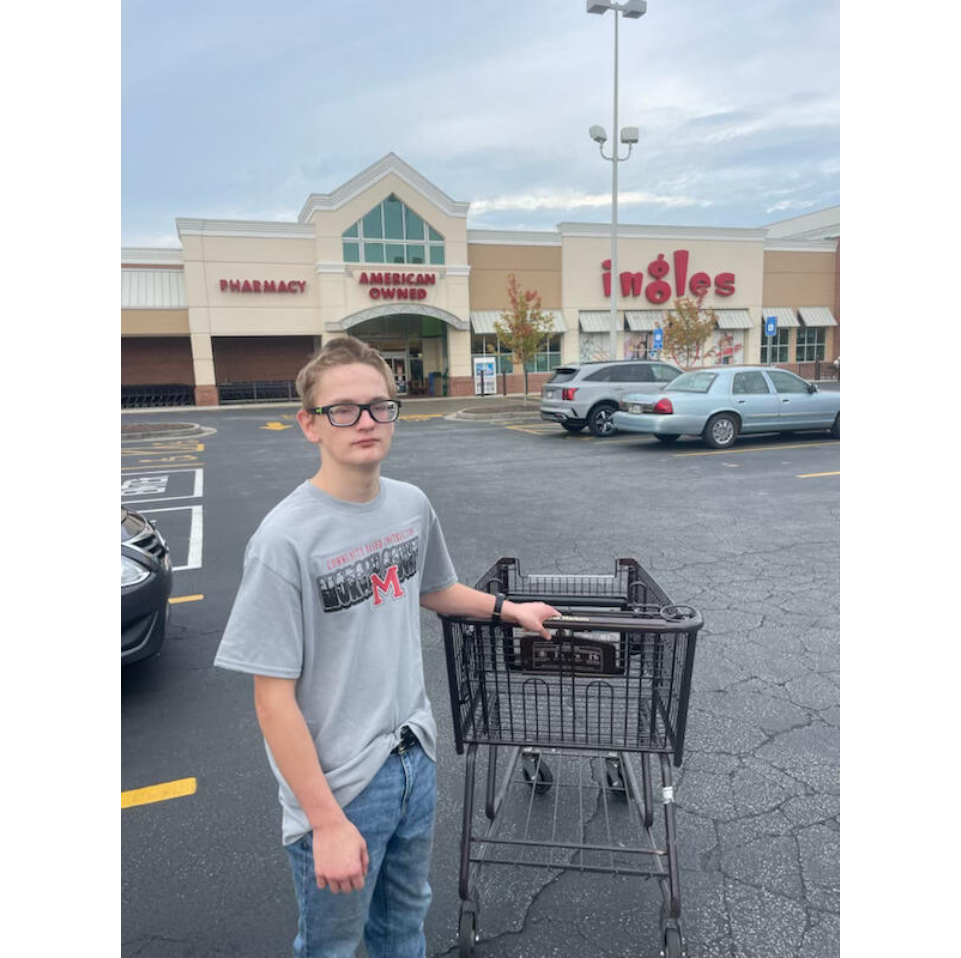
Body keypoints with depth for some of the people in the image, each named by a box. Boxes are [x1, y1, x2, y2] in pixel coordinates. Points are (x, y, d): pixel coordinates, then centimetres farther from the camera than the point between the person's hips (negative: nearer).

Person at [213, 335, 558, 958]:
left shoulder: (413, 505, -4)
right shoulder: (286, 539, -23)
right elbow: (274, 698, -19)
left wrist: (508, 609, 18)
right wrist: (327, 822, -17)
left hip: (415, 758, 5)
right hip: (337, 786, -5)